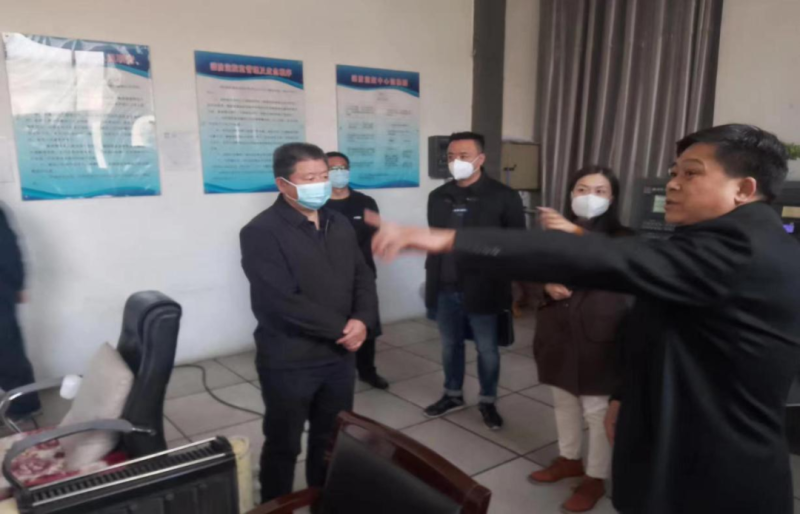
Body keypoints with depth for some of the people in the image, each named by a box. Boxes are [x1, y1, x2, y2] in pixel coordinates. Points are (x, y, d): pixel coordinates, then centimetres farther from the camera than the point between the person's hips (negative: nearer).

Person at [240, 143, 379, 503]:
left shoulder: (339, 225, 7)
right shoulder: (261, 232, -15)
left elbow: (363, 277, 7)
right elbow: (283, 301, -23)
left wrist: (362, 321, -13)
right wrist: (341, 328, -18)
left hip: (340, 356, 6)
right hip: (288, 363, -6)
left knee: (332, 441, 20)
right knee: (283, 446, 13)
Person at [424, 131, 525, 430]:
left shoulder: (504, 197, -7)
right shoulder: (438, 197, 7)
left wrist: (510, 288, -6)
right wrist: (432, 280, 13)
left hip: (482, 290, -4)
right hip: (445, 290, 4)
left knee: (487, 350, 10)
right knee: (450, 346, 17)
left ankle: (488, 402, 30)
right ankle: (453, 395, 37)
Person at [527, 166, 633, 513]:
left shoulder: (621, 238, -9)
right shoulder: (555, 232, 4)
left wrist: (577, 234, -46)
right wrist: (547, 286, -10)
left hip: (597, 337, -5)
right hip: (558, 331, 5)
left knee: (597, 411, 6)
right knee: (564, 401, 20)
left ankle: (595, 478, 24)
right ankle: (569, 459, 40)